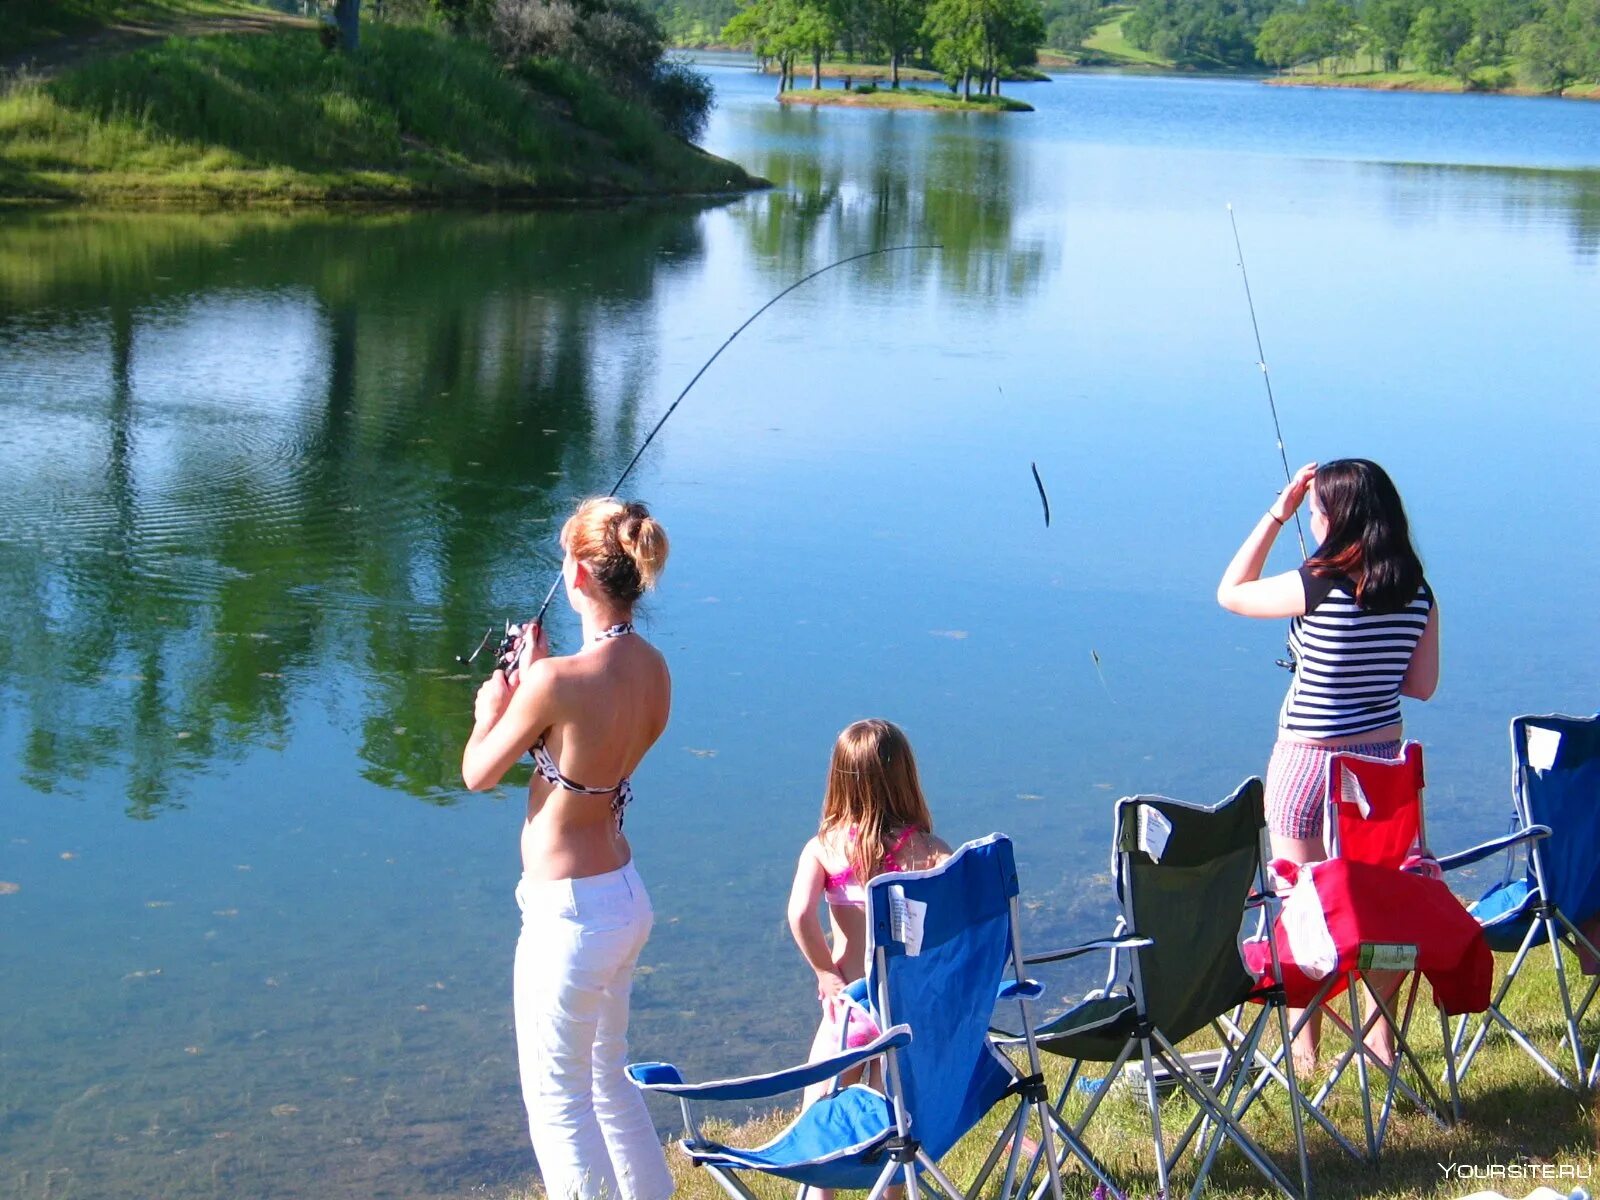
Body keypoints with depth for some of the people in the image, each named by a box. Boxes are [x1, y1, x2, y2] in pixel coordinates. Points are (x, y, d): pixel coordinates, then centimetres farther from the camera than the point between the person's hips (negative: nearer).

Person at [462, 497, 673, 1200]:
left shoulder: (558, 681, -25)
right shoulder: (654, 670, -1)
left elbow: (479, 773, -11)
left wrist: (492, 709, 8)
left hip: (570, 915, -8)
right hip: (627, 898, 8)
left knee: (558, 1102, 7)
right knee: (609, 1077, 25)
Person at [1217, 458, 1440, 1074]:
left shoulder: (1319, 589, -18)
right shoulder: (1418, 595, -4)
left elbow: (1230, 593, -3)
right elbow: (1423, 684, 5)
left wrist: (1277, 513, -3)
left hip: (1308, 763, -5)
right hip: (1383, 762, 5)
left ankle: (1304, 1045, 15)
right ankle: (1381, 1034, 25)